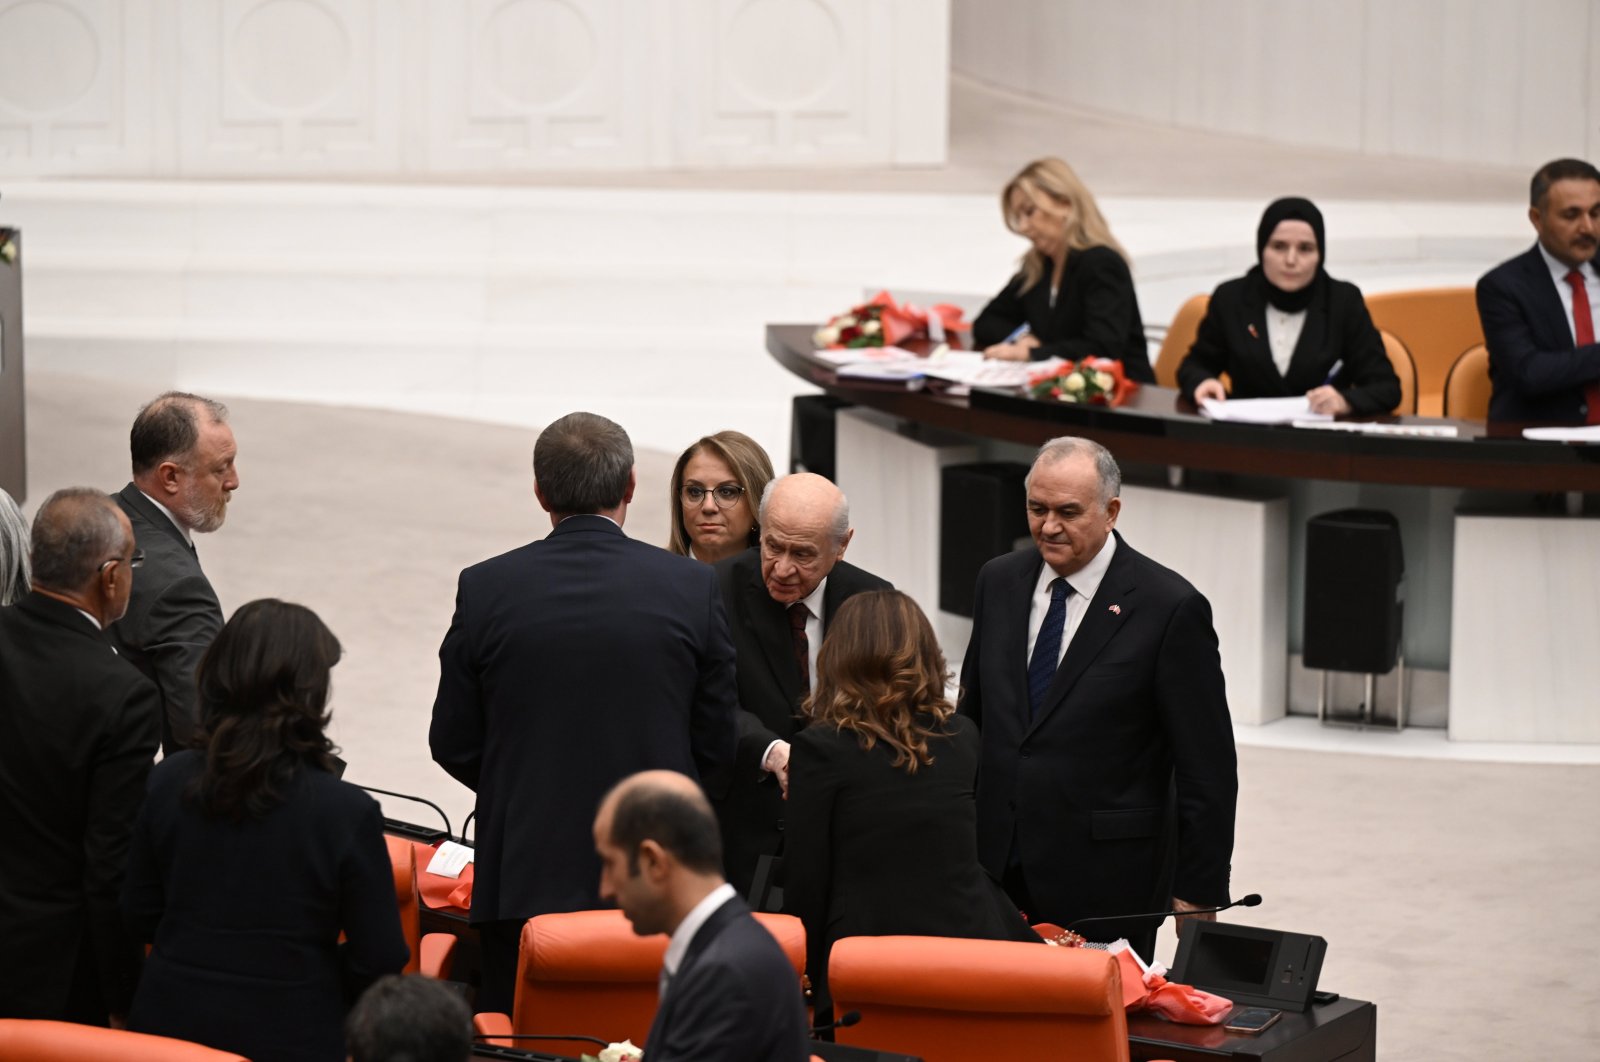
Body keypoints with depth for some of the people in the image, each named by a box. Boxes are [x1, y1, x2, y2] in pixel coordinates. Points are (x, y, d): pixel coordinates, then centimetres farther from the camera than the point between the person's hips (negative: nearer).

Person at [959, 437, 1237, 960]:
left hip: (1105, 879, -5)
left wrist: (1198, 896, -9)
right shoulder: (999, 582, 7)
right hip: (994, 868, 5)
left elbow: (1208, 773, -8)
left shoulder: (1170, 607, -10)